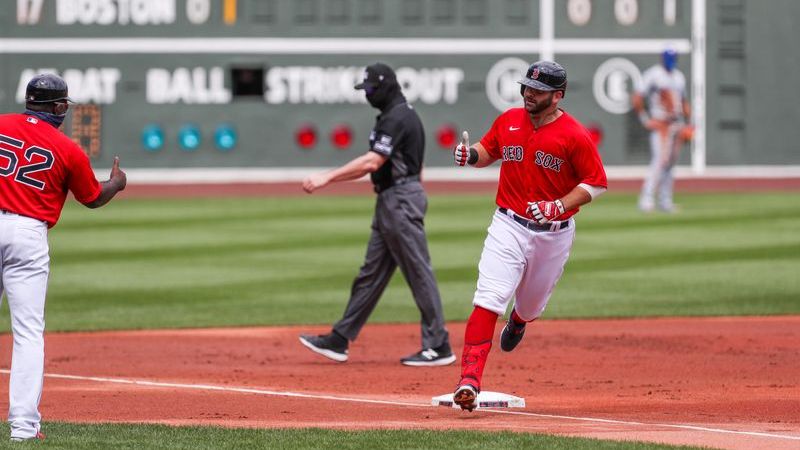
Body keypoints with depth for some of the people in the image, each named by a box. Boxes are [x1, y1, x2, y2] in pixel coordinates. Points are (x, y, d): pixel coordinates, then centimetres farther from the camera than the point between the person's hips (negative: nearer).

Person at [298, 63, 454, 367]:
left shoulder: (397, 119, -16)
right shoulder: (399, 116, 17)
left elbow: (372, 162, -25)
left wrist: (327, 178, -26)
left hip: (401, 201, -11)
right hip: (390, 202, 11)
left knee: (418, 272, -7)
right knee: (371, 272, 11)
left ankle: (438, 347, -4)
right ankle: (339, 340, 14)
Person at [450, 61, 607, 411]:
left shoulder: (574, 135, -11)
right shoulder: (508, 121, 1)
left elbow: (596, 182, -8)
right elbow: (489, 151, 18)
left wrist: (559, 206, -21)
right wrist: (471, 155, -6)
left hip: (554, 234, -1)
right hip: (509, 226, 1)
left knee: (532, 303, 19)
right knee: (488, 301, -17)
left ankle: (518, 323, 59)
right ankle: (470, 380, -24)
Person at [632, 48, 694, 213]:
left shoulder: (679, 77, 17)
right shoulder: (653, 75, -4)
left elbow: (684, 101, 24)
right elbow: (637, 98, -8)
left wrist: (687, 123, 14)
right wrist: (645, 120, -11)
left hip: (678, 123, 7)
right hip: (660, 123, -7)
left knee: (670, 162, 7)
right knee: (660, 160, -19)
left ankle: (665, 201, 10)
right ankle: (647, 198, -22)